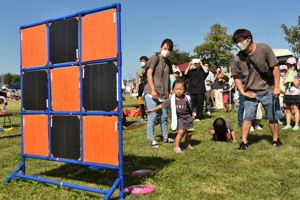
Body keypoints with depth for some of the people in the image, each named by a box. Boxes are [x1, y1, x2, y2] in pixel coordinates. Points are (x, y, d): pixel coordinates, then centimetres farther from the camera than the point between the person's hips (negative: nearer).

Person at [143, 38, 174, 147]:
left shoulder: (168, 62, 16)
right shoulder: (155, 58, -4)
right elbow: (149, 73, -9)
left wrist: (169, 91, 11)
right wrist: (153, 90, -15)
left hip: (163, 94, 7)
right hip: (152, 93, -7)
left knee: (164, 116, 13)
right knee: (152, 116, -3)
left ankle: (165, 137, 25)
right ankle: (151, 139, 6)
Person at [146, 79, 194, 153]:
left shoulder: (187, 98, -6)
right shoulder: (171, 99, -11)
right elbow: (162, 105, -5)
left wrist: (192, 114, 25)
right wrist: (152, 110, -4)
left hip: (188, 118, 3)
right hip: (179, 119, -3)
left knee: (190, 132, 7)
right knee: (181, 132, -18)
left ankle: (186, 144, 34)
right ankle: (177, 147, -7)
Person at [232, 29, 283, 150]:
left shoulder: (264, 49, -12)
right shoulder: (238, 58, -8)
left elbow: (275, 66, -6)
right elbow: (236, 77, 2)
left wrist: (276, 87, -9)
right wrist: (243, 93, -7)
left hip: (268, 91, 0)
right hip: (250, 93, 0)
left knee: (273, 117, 10)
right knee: (247, 117, -3)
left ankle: (275, 140, 27)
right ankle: (244, 142, 4)